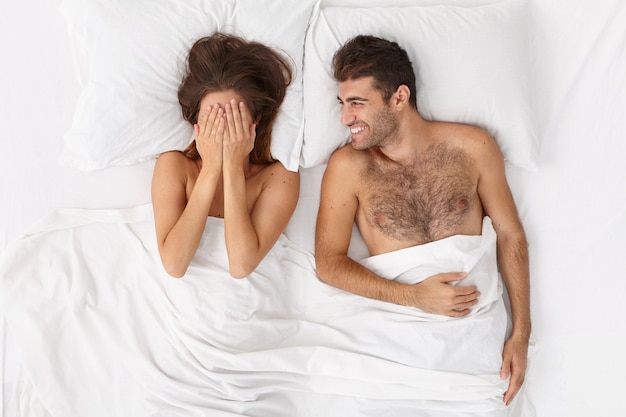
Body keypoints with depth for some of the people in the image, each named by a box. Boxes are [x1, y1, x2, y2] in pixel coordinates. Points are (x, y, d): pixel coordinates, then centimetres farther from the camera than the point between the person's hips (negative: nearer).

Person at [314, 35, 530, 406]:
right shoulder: (349, 166, -1)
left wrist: (521, 332, 0)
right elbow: (328, 263, -3)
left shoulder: (472, 146, 2)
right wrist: (414, 296, -16)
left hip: (477, 316, 1)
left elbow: (510, 235, 7)